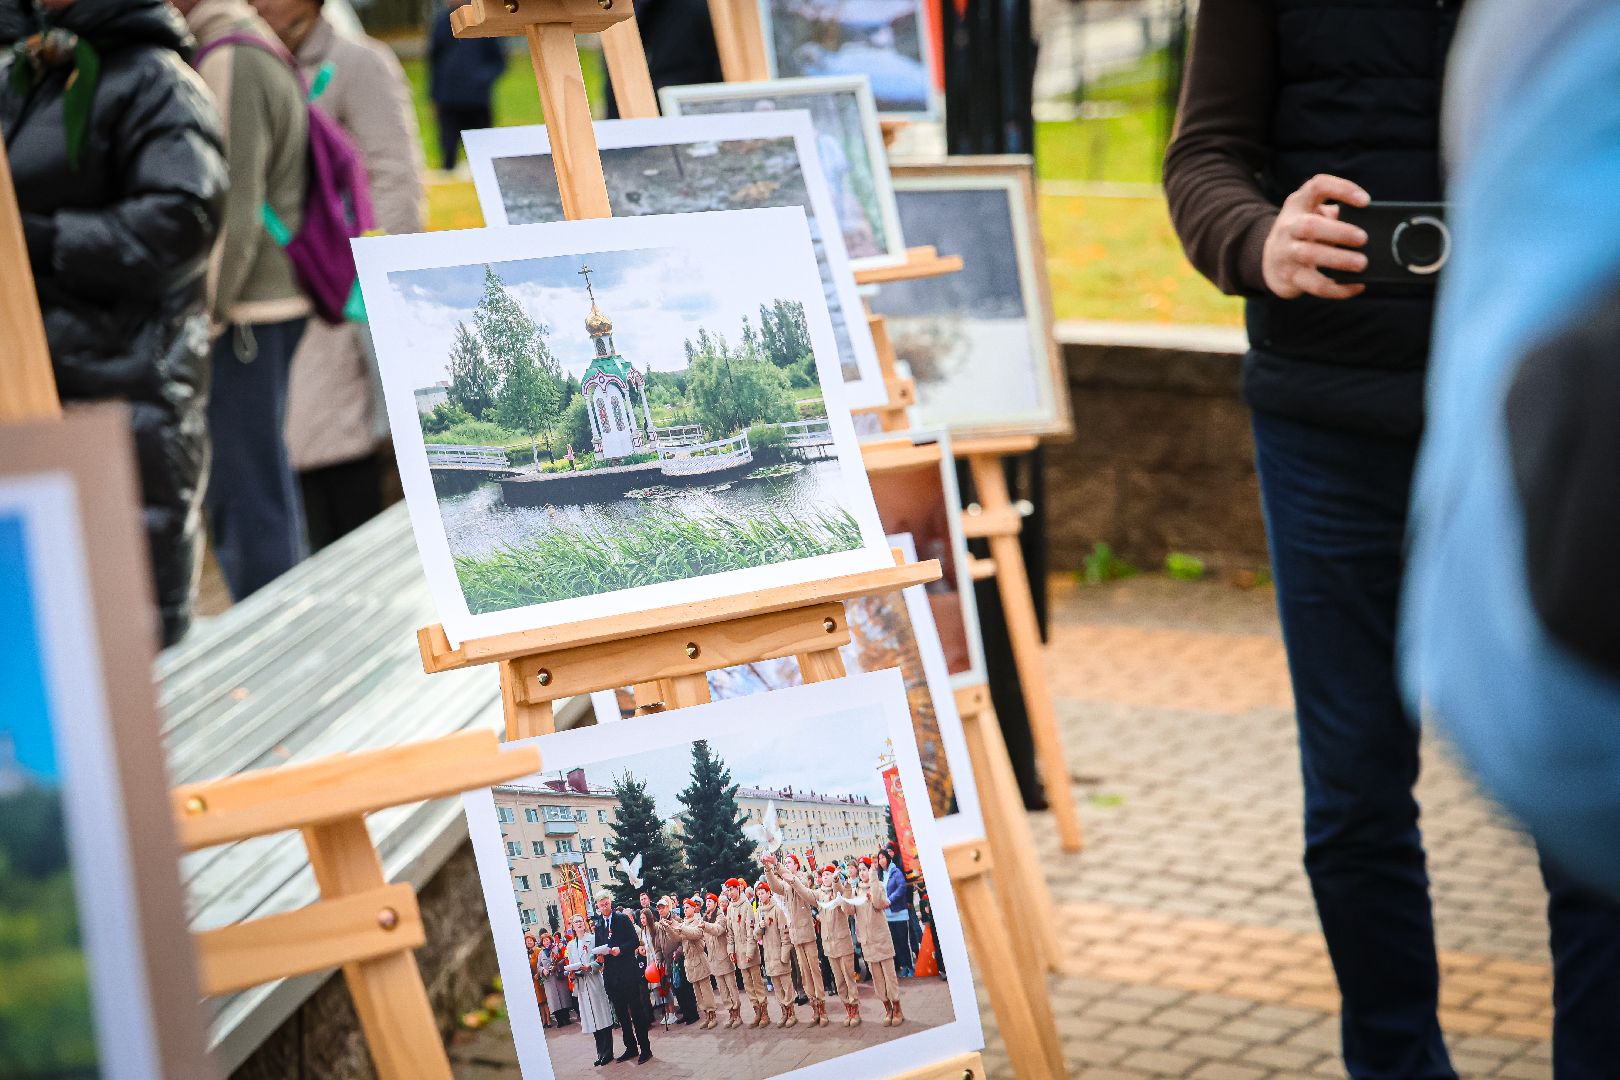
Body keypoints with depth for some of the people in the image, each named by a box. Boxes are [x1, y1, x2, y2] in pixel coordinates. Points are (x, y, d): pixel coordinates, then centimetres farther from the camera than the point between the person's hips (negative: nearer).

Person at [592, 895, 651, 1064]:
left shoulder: (623, 918, -1)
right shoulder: (598, 924, 11)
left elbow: (635, 942, -5)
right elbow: (598, 946, 16)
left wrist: (621, 949, -20)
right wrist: (599, 955, -6)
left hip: (628, 970, -5)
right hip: (611, 973, 5)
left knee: (636, 1010, -2)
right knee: (621, 1013, 9)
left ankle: (645, 1048, 1)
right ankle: (630, 1047, 17)